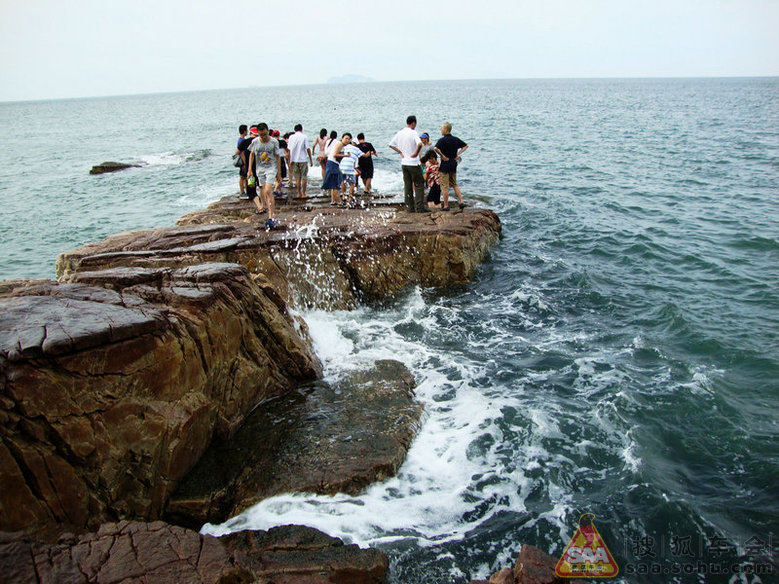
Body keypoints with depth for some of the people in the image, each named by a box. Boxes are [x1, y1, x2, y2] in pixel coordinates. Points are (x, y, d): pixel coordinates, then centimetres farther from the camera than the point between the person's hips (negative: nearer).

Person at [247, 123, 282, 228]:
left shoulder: (274, 142, -7)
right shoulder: (255, 142, -1)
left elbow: (278, 157, 0)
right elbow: (251, 155, 11)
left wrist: (279, 173, 0)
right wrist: (250, 169, 5)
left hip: (271, 168, -4)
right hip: (259, 169, 4)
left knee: (268, 191, -18)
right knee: (264, 193, 3)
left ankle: (272, 217, -17)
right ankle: (271, 214, 11)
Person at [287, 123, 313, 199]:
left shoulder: (291, 137, 3)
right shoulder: (304, 137, -5)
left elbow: (289, 150, 3)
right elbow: (308, 149, -7)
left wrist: (290, 160, 9)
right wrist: (311, 159, 0)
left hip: (294, 160, 3)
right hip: (303, 159, -3)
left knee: (297, 178, 10)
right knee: (304, 177, 5)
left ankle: (299, 193, 11)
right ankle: (303, 194, 4)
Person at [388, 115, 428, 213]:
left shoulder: (399, 133, 6)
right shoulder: (413, 133, -14)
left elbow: (391, 144, 13)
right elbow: (420, 144, -31)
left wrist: (400, 152, 9)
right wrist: (416, 153, -16)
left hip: (403, 163, 6)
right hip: (413, 163, -6)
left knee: (407, 186, 10)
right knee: (419, 185, 1)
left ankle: (410, 207, 11)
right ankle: (420, 207, -3)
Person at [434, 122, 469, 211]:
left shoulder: (442, 140, -13)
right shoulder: (456, 139, 6)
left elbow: (436, 149, -30)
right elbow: (466, 146, 15)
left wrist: (443, 156, -18)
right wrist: (458, 154, 8)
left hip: (445, 164, -6)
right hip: (454, 164, 6)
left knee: (445, 186, 0)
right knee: (454, 184, 18)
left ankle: (446, 206, 3)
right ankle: (461, 202, 10)